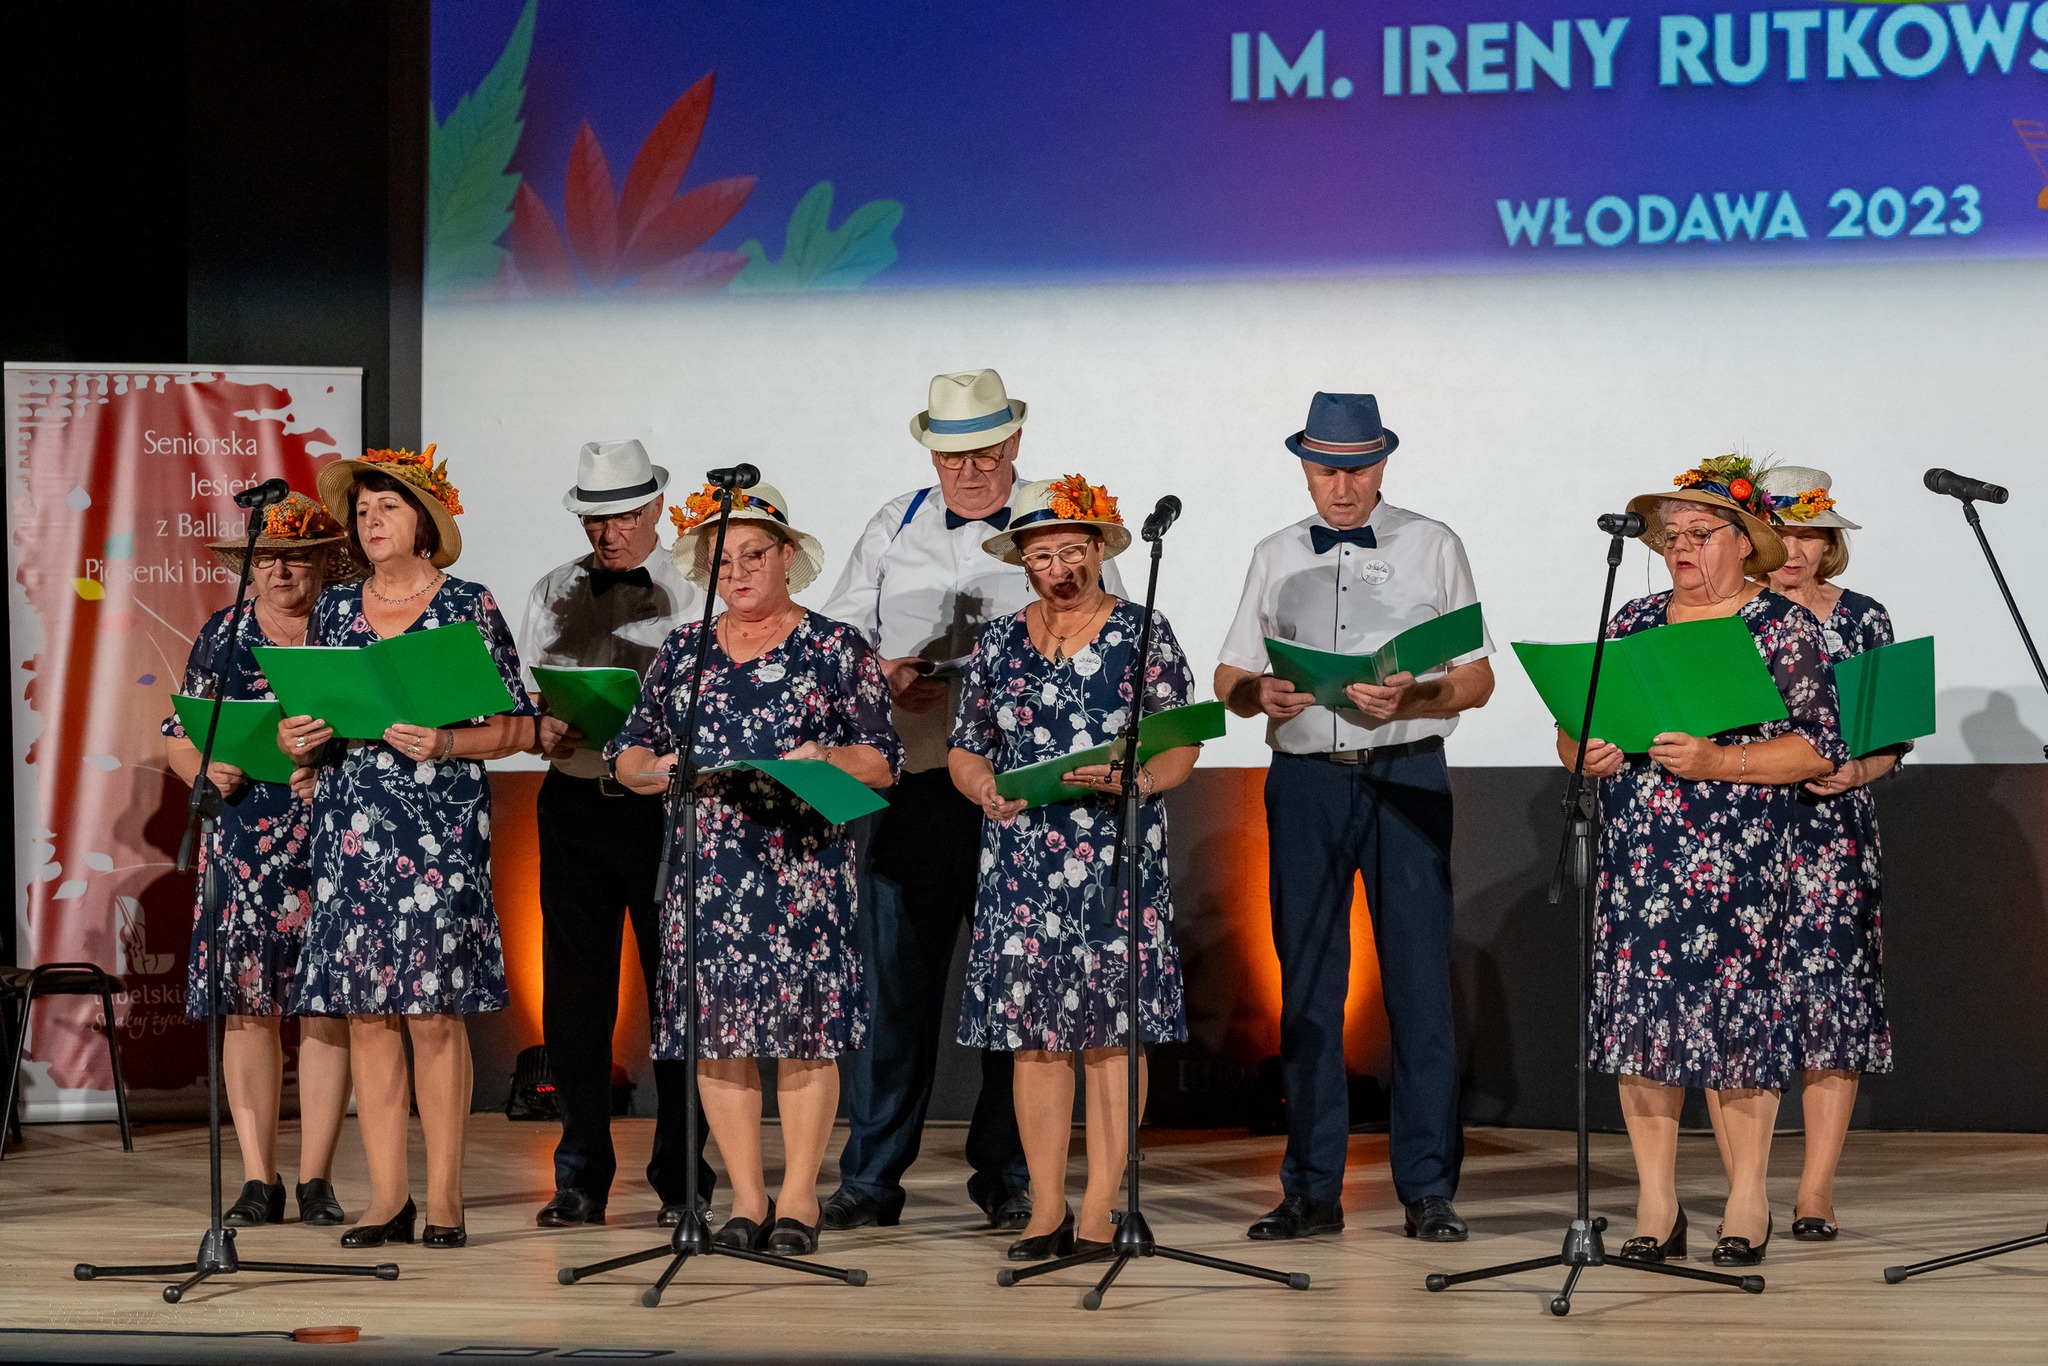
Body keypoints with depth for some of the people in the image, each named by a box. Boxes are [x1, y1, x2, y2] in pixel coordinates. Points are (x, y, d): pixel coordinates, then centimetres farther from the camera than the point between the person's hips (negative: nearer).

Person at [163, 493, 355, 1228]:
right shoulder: (222, 635, 11)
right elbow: (179, 734, 12)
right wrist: (207, 771, -8)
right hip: (244, 841, 2)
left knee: (325, 1006, -2)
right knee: (245, 1003, -2)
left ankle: (316, 1178, 5)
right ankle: (258, 1179, 3)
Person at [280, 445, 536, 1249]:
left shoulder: (469, 608, 2)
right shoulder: (335, 609, 15)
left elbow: (518, 727, 0)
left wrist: (445, 744, -15)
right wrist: (297, 740, -1)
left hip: (440, 827, -4)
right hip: (350, 827, 4)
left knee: (436, 1009, -6)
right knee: (365, 1010, 1)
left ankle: (443, 1195, 1)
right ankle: (386, 1197, 6)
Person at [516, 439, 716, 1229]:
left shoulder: (694, 592, 4)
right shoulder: (553, 595, 15)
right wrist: (544, 730, -9)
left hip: (666, 802, -3)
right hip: (575, 802, 3)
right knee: (574, 989, 3)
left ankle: (681, 1177, 5)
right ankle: (580, 1177, 8)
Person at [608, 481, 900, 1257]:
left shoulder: (836, 648, 6)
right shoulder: (683, 652, 15)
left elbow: (882, 761, 2)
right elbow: (628, 756, 15)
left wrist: (824, 760, -17)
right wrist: (663, 770, -6)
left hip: (804, 864, -3)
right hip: (706, 866, 3)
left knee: (806, 1024, -6)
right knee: (715, 1026, 0)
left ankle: (799, 1198, 0)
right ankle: (746, 1197, 7)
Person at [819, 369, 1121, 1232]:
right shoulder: (895, 528, 15)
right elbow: (837, 634, 17)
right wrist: (883, 674, -4)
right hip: (911, 781, 2)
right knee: (892, 979, 0)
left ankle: (1009, 1176, 9)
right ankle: (871, 1176, 5)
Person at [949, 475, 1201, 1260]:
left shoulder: (1143, 635, 4)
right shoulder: (998, 643, 13)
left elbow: (1181, 748, 0)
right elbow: (965, 749, 14)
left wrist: (1134, 780, -19)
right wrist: (986, 789, -8)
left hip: (1117, 861, -3)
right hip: (1022, 862, 3)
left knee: (1113, 1029, -5)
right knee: (1032, 1030, 0)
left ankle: (1099, 1214, -2)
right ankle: (1046, 1212, 5)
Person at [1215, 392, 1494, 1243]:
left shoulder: (1432, 549, 8)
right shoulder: (1276, 559, 15)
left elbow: (1477, 680, 4)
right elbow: (1229, 679, 13)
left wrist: (1407, 700, -15)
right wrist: (1261, 695, -10)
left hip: (1406, 777, -2)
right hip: (1305, 780, 2)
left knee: (1419, 981, -5)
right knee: (1306, 985, 2)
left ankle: (1428, 1190, -2)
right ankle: (1312, 1190, 7)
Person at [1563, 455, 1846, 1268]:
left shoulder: (1785, 627, 1)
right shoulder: (1633, 622, 15)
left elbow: (1817, 748, -7)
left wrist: (1717, 760, -18)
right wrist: (1585, 753, -5)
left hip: (1738, 860, -4)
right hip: (1635, 857, 4)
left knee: (1734, 1012, -7)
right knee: (1637, 1011, -1)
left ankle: (1746, 1206, 3)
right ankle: (1656, 1208, 4)